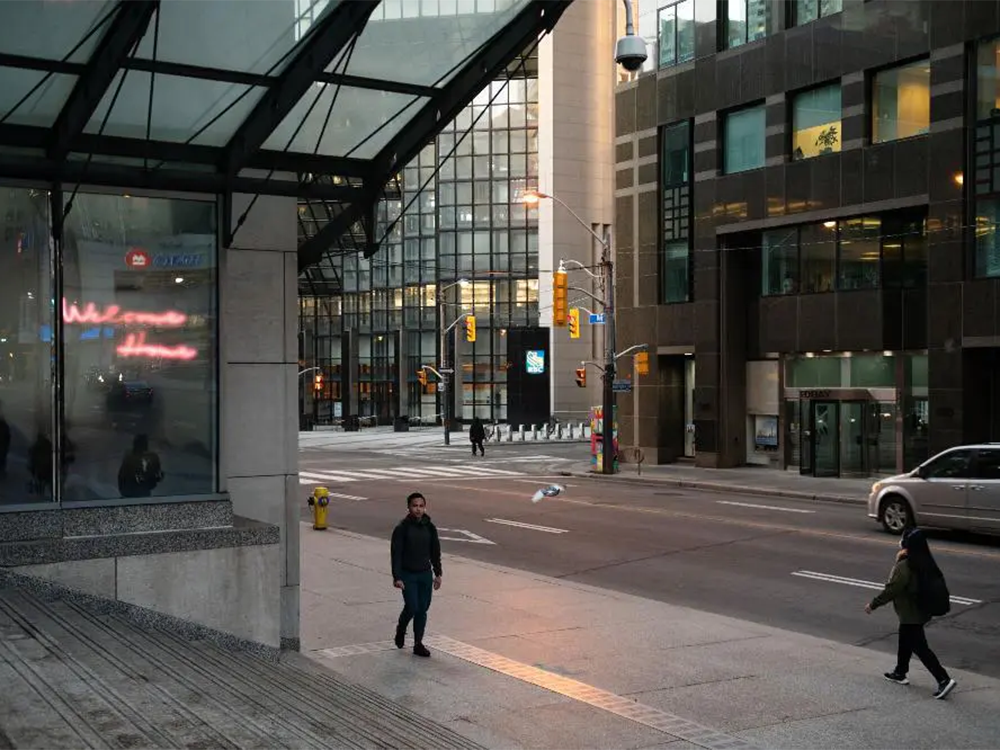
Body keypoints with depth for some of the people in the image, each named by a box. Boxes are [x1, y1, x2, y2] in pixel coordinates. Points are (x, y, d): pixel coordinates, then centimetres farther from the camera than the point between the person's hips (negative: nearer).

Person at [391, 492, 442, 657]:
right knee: (412, 607, -8)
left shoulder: (430, 527, 3)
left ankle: (418, 644, 14)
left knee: (423, 609, 5)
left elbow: (435, 552, 11)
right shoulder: (402, 528, -11)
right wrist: (397, 577, -16)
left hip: (425, 574, 4)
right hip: (407, 575, -4)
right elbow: (396, 553, -11)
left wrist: (437, 574, 9)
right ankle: (401, 629, 23)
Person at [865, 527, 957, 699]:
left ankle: (944, 680, -6)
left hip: (910, 615, -9)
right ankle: (900, 673, 38)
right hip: (921, 611, 9)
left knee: (920, 647, -3)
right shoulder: (924, 564, 1)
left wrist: (873, 605, -10)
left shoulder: (904, 566, -25)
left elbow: (891, 590, -22)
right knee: (905, 643, 24)